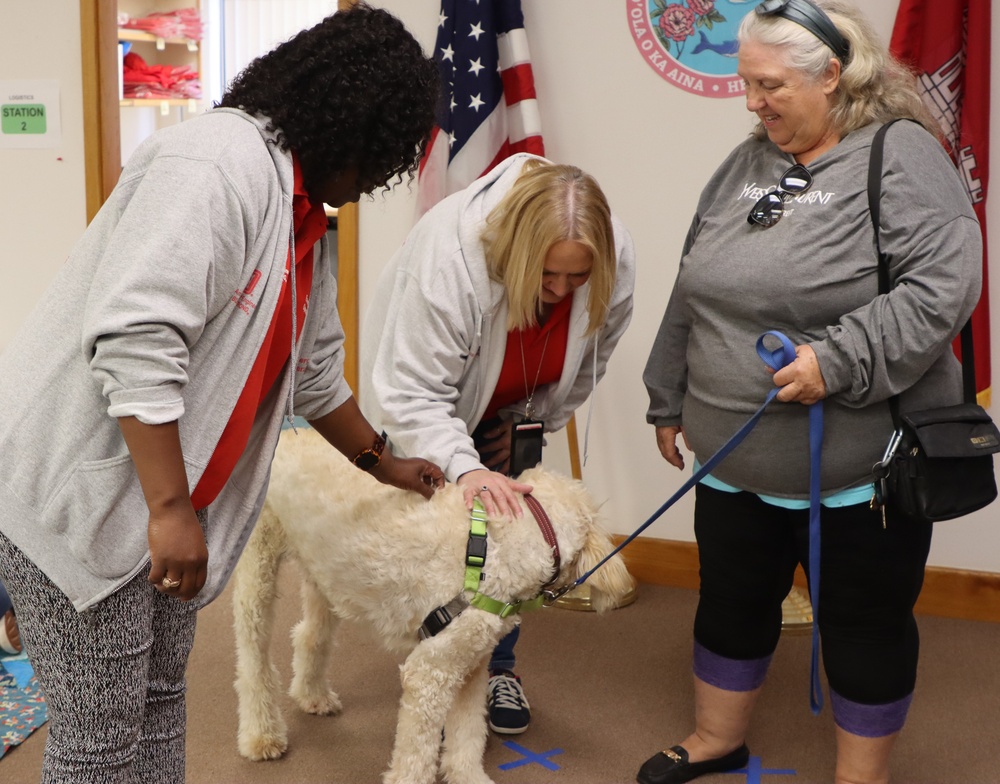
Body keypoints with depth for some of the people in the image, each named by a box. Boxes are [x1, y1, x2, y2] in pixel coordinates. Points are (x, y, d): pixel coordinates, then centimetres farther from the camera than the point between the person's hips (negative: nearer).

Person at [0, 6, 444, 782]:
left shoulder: (306, 220, 11)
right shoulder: (218, 163, -20)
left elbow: (313, 374, 24)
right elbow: (134, 340, -29)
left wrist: (383, 462, 34)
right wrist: (171, 511, -28)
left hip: (166, 501, 10)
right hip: (74, 486, -9)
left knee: (160, 696, 17)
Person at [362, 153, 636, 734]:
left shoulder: (615, 261, -28)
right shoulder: (446, 260, -43)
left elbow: (590, 358, -6)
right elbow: (412, 394, -41)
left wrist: (540, 424, 2)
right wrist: (463, 468, -54)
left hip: (512, 408, 4)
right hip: (429, 398, -4)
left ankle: (498, 666, 22)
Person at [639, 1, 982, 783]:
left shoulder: (900, 156, -12)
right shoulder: (746, 164, 9)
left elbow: (943, 286, -21)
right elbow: (691, 298, 15)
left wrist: (837, 360, -28)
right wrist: (670, 401, 17)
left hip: (858, 467, -6)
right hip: (735, 457, 6)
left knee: (865, 623, 10)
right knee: (733, 600, 19)